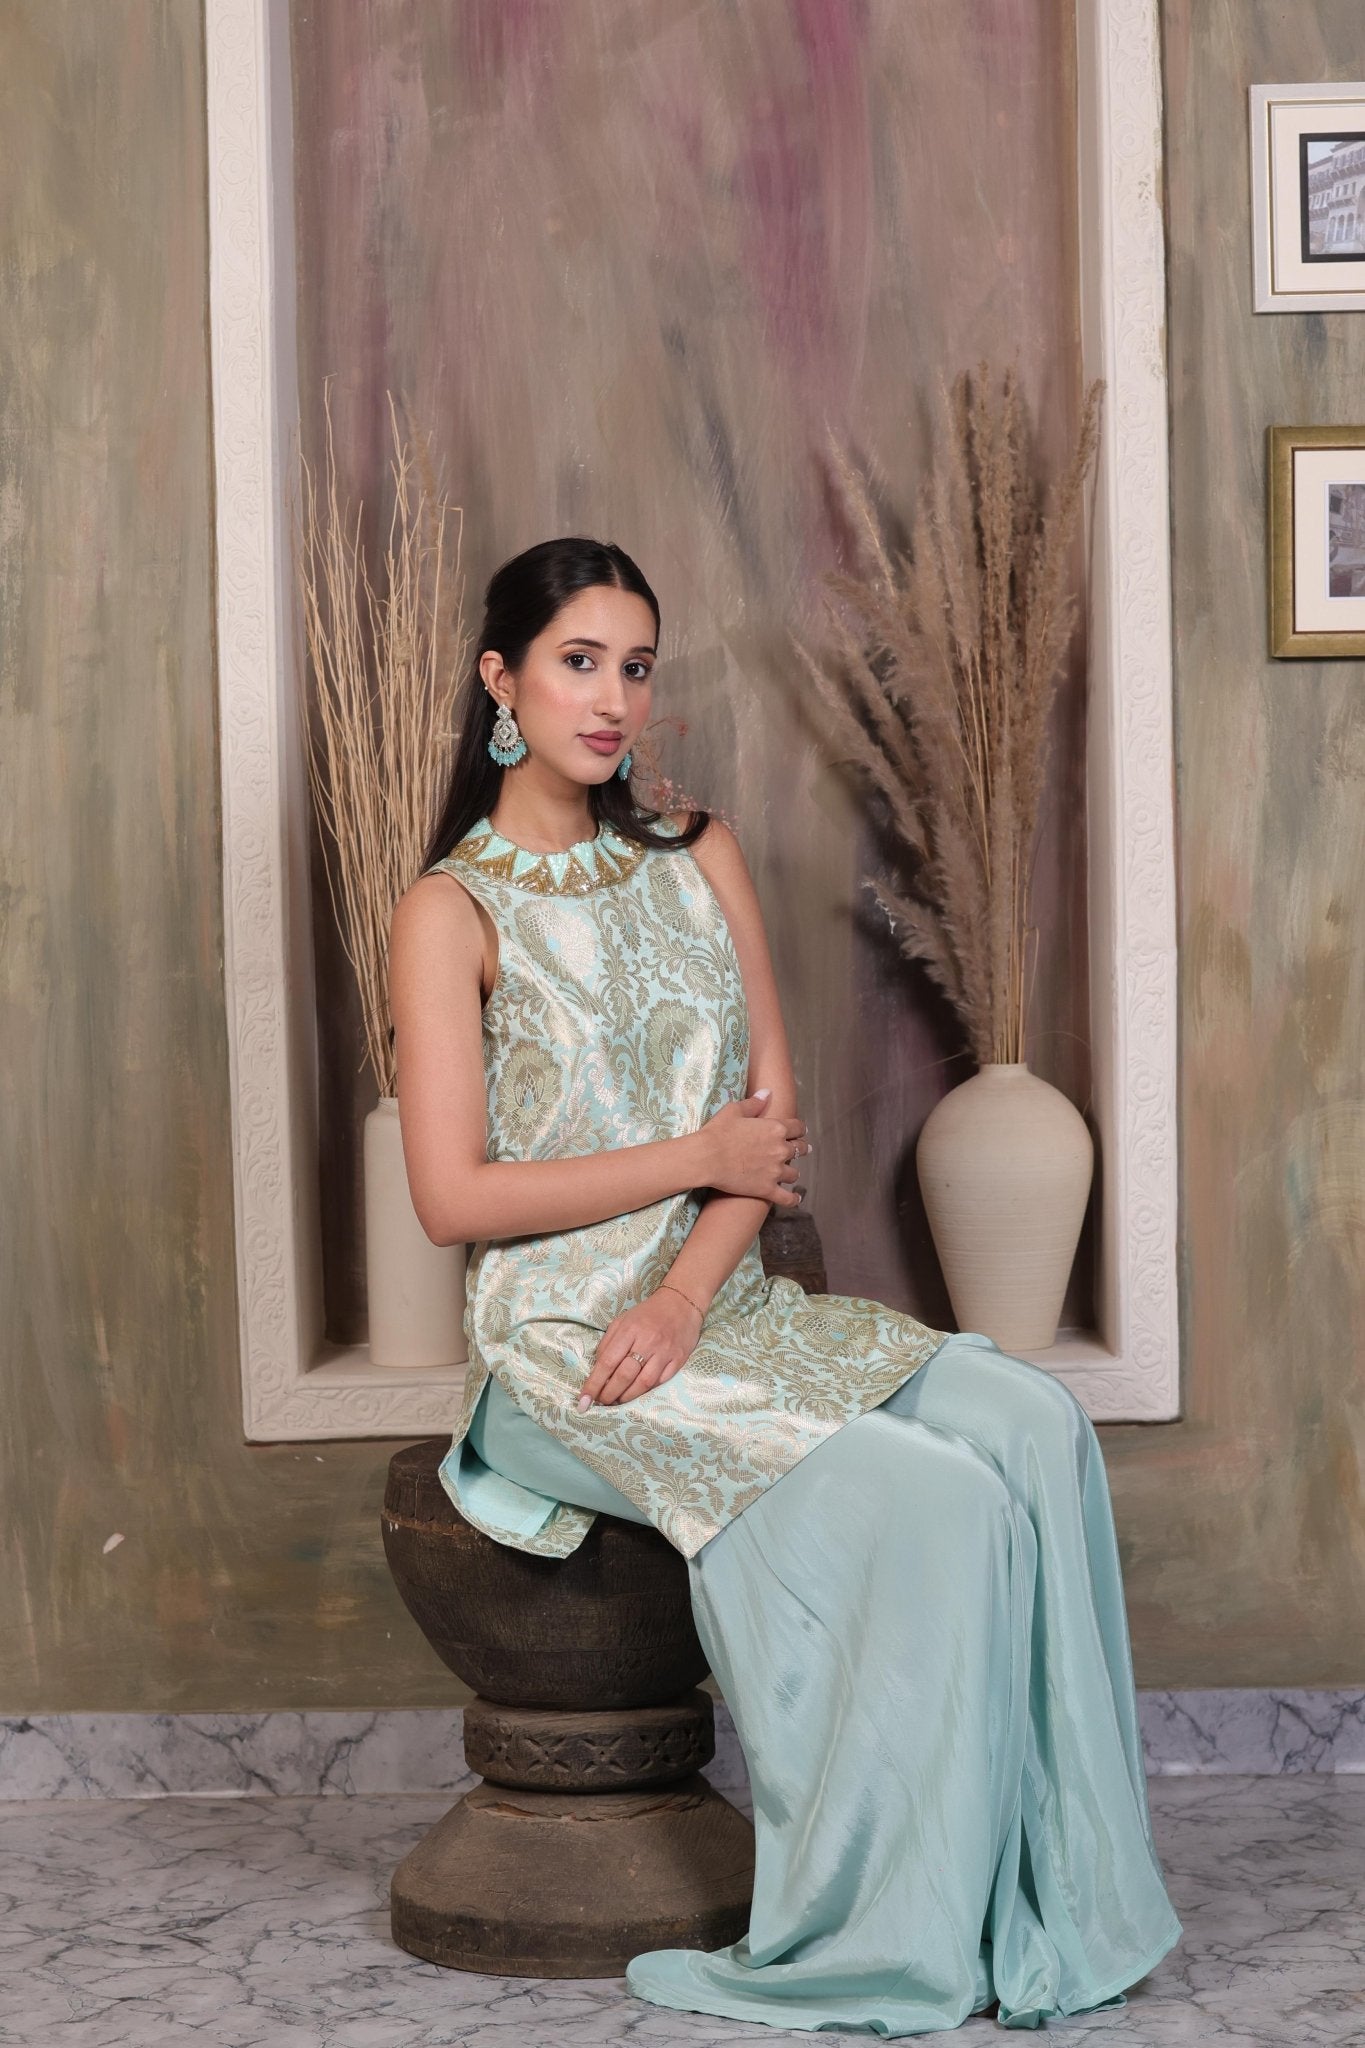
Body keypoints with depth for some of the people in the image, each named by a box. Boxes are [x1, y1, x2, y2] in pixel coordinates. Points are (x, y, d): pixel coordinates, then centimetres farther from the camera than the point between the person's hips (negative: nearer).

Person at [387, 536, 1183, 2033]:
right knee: (930, 1498, -25)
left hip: (722, 1315, 5)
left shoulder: (696, 858, 13)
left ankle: (1045, 1903, -15)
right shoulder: (453, 911, -4)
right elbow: (455, 1197, -11)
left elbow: (775, 1111, 7)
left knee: (1033, 1423, -19)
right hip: (565, 1359, -5)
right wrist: (706, 1155, -8)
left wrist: (686, 1294, -10)